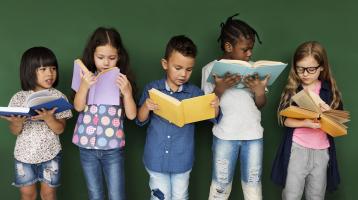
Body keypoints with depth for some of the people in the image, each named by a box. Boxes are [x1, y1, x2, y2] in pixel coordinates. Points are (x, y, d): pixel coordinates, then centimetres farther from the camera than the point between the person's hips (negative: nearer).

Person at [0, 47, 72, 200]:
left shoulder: (58, 97, -8)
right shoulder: (19, 98, -6)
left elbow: (60, 129, -11)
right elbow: (15, 132, -3)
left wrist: (48, 117, -30)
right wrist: (17, 122, -25)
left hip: (50, 154, -1)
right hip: (24, 154, 1)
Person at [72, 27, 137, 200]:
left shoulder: (123, 80, -4)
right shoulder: (86, 77, -1)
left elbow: (131, 115, -8)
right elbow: (78, 107, -11)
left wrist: (126, 91, -22)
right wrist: (83, 86, -25)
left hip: (113, 148, -1)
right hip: (87, 147, 1)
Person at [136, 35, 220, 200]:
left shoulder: (195, 93, -7)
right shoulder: (152, 89, -7)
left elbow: (214, 118, -1)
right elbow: (140, 120, -3)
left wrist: (215, 106, -23)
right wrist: (146, 107, -23)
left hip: (182, 160, 1)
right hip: (156, 158, 0)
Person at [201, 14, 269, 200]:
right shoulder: (211, 69, -5)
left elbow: (260, 105, 5)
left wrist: (259, 91, -17)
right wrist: (219, 89, -22)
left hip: (253, 135, 3)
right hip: (224, 136, -2)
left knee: (253, 185, 12)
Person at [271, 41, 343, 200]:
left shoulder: (330, 91, 1)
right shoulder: (291, 89, -2)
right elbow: (284, 119, -8)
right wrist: (304, 123, -24)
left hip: (321, 151, 2)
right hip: (297, 149, -2)